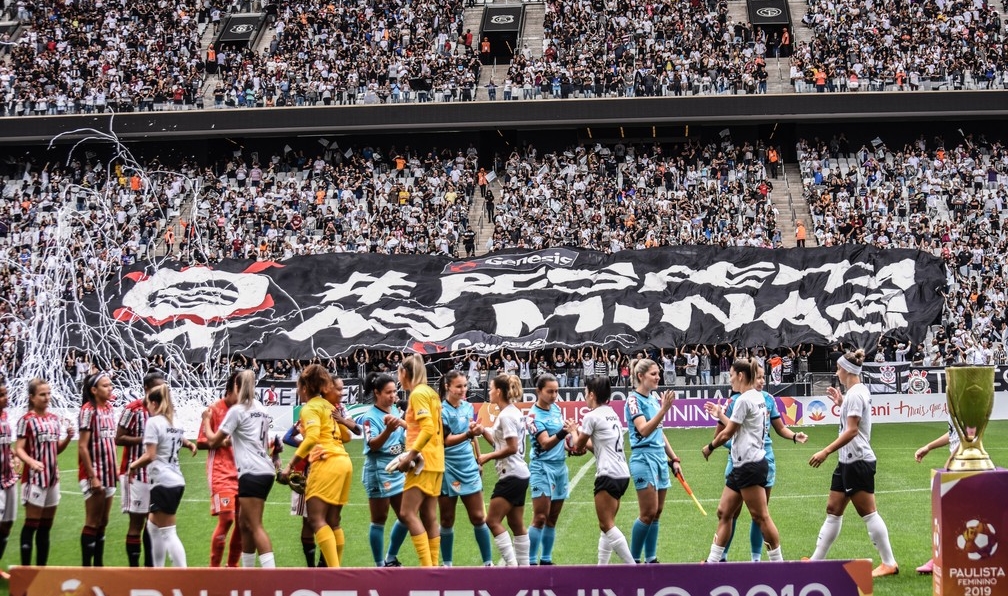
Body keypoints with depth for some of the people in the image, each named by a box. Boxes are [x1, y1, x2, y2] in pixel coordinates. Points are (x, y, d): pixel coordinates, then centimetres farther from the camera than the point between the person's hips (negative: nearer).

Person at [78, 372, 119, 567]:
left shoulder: (109, 408, 8)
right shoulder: (88, 411, -14)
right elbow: (82, 447, -16)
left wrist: (116, 468, 10)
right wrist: (92, 477, -18)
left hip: (108, 474, 7)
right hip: (94, 475, -7)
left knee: (103, 523, 11)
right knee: (92, 523, -3)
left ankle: (99, 565, 17)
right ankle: (86, 566, 3)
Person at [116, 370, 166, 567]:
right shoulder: (133, 409, -12)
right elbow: (119, 439, -11)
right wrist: (144, 439, -19)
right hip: (135, 473, -7)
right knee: (136, 521, -3)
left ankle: (150, 565, 19)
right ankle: (134, 567, 3)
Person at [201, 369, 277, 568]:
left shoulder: (237, 411, -6)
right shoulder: (262, 410, 17)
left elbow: (213, 441, -1)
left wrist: (206, 420, 16)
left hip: (251, 473, -8)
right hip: (266, 471, 8)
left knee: (255, 526, -11)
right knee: (244, 522, 16)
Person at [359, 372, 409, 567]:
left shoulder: (395, 411, 5)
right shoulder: (370, 417, -14)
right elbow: (373, 445, -24)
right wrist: (388, 429, -35)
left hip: (398, 471, 7)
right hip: (379, 473, -7)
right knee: (379, 520, 1)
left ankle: (391, 559, 26)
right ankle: (380, 565, 9)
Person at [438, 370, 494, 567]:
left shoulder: (468, 407, 5)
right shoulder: (442, 410, -12)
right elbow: (447, 440, -21)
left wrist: (479, 461, 21)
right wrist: (468, 434, -36)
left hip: (469, 469, 4)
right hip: (448, 471, -4)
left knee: (478, 517, 3)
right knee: (447, 520, 5)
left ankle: (488, 562, 9)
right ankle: (447, 563, 16)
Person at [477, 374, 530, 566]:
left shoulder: (506, 415, -15)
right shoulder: (514, 412, 14)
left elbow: (512, 448, -20)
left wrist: (488, 456, -12)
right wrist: (483, 431, 7)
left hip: (511, 476, -10)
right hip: (519, 475, 10)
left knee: (493, 521, -8)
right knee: (517, 524, 11)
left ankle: (511, 564, -12)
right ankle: (523, 565, 11)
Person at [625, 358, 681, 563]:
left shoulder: (655, 397, 12)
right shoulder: (634, 400, -11)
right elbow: (644, 430, -24)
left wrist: (673, 459, 19)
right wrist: (663, 409, -33)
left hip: (660, 456, 8)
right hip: (644, 457, -8)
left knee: (657, 512, 8)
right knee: (648, 513, -8)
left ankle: (651, 559, 13)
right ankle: (633, 560, 2)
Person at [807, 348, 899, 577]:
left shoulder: (855, 394, -16)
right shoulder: (856, 391, 13)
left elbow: (851, 430, -23)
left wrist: (826, 452, -25)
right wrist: (841, 403, 19)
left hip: (858, 462, -10)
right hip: (848, 462, 10)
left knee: (868, 513, -6)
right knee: (833, 510, 10)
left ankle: (889, 563, -1)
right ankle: (816, 560, 14)